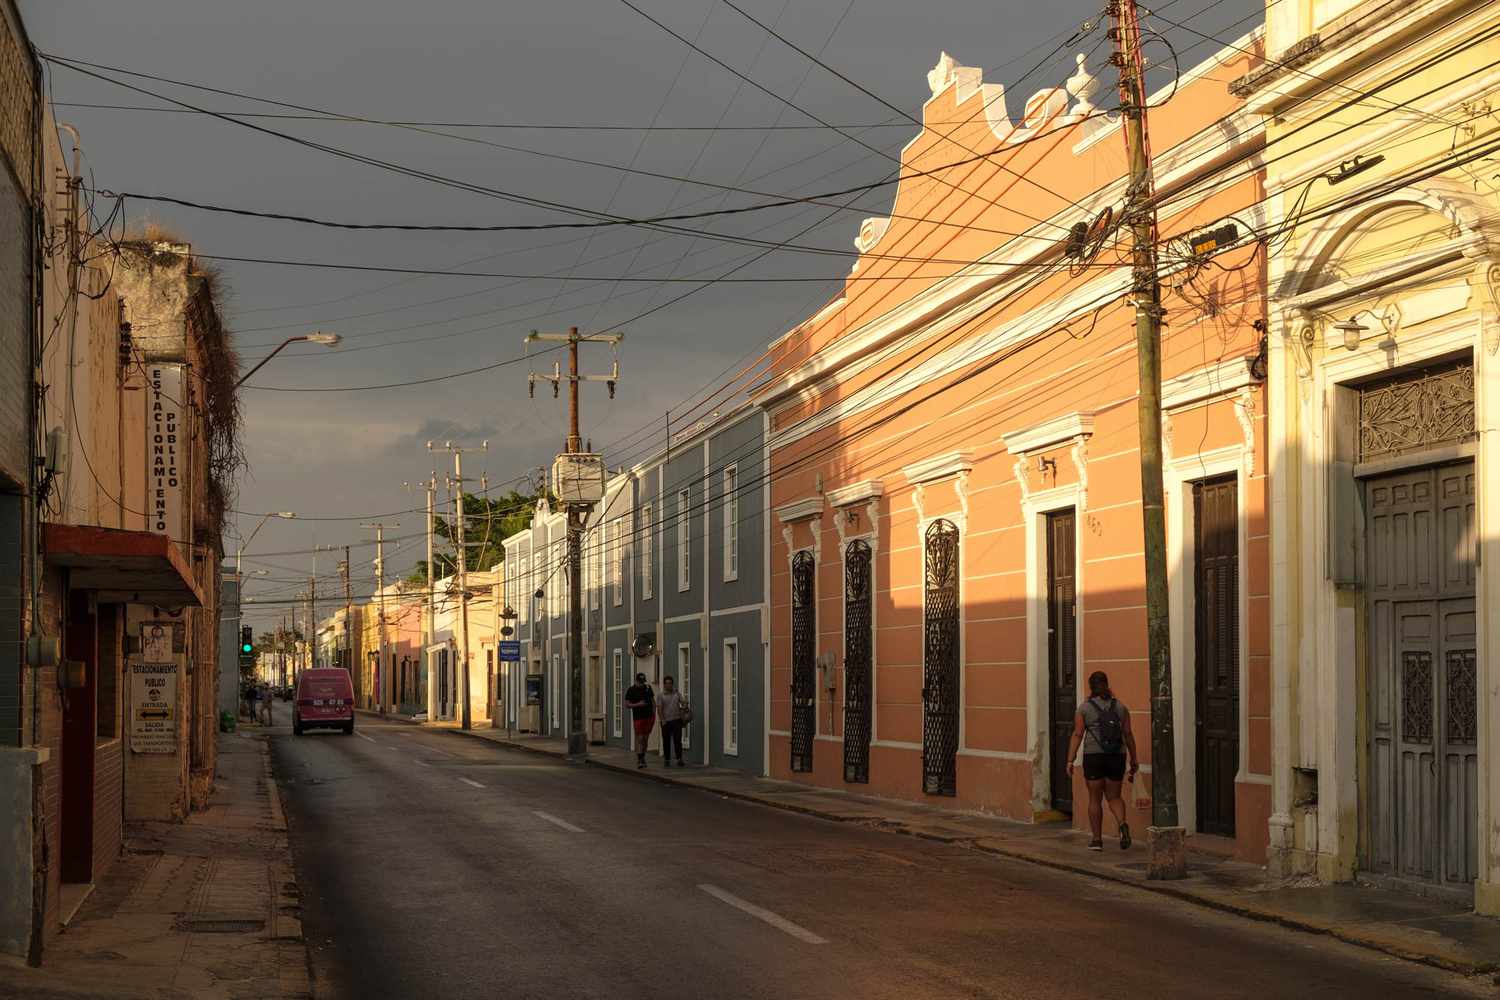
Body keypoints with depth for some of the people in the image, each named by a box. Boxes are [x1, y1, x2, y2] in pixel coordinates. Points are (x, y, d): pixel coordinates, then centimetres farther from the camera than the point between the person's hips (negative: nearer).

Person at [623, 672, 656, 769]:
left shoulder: (647, 688, 8)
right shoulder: (631, 690, -4)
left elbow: (653, 701, 15)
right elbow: (627, 705, -6)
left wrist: (654, 713, 3)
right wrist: (637, 704, -20)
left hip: (649, 717, 4)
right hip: (638, 717, -4)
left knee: (646, 738, 8)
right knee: (639, 738, -8)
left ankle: (642, 757, 17)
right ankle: (639, 760, -8)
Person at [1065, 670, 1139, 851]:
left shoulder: (1084, 708, -3)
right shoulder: (1120, 707, 5)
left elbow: (1077, 735, -9)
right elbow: (1128, 734, 4)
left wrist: (1070, 761, -9)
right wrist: (1134, 760, 10)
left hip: (1093, 757, -2)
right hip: (1116, 757, 2)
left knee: (1095, 799, 9)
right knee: (1114, 797, 13)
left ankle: (1097, 839, 11)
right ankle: (1123, 824, -14)